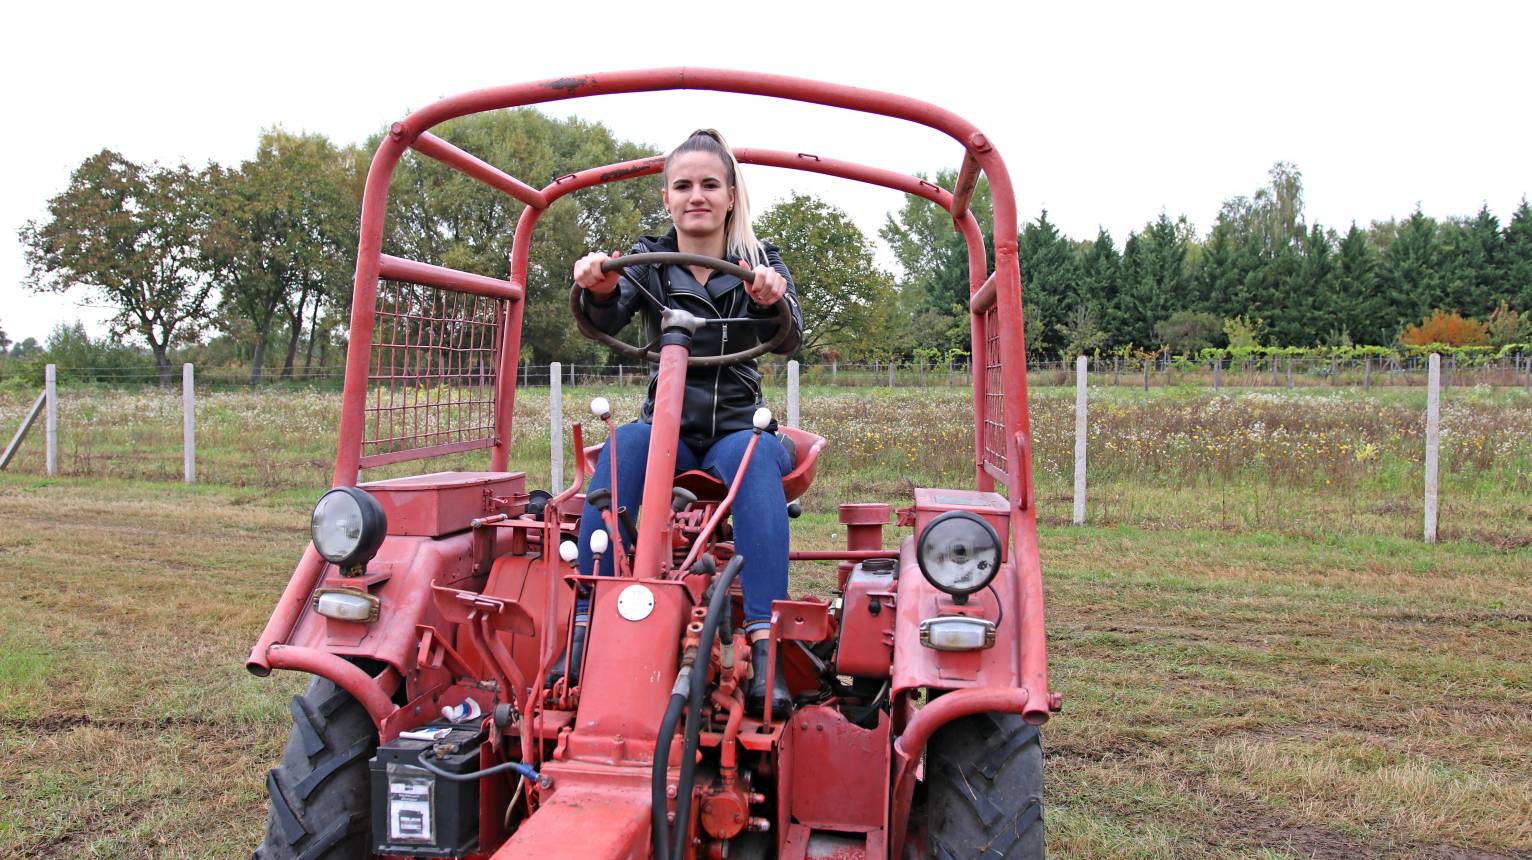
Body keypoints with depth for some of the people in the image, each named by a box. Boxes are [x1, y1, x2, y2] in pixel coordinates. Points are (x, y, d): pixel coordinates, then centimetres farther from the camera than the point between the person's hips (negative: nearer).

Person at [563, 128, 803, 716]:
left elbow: (788, 340, -14)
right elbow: (610, 320, -13)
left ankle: (764, 650, -43)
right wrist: (600, 290, -37)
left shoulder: (761, 261, 5)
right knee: (626, 443, -33)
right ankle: (584, 631, -35)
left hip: (738, 427, 0)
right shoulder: (648, 258, 6)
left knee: (755, 453, -35)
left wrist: (773, 302, -37)